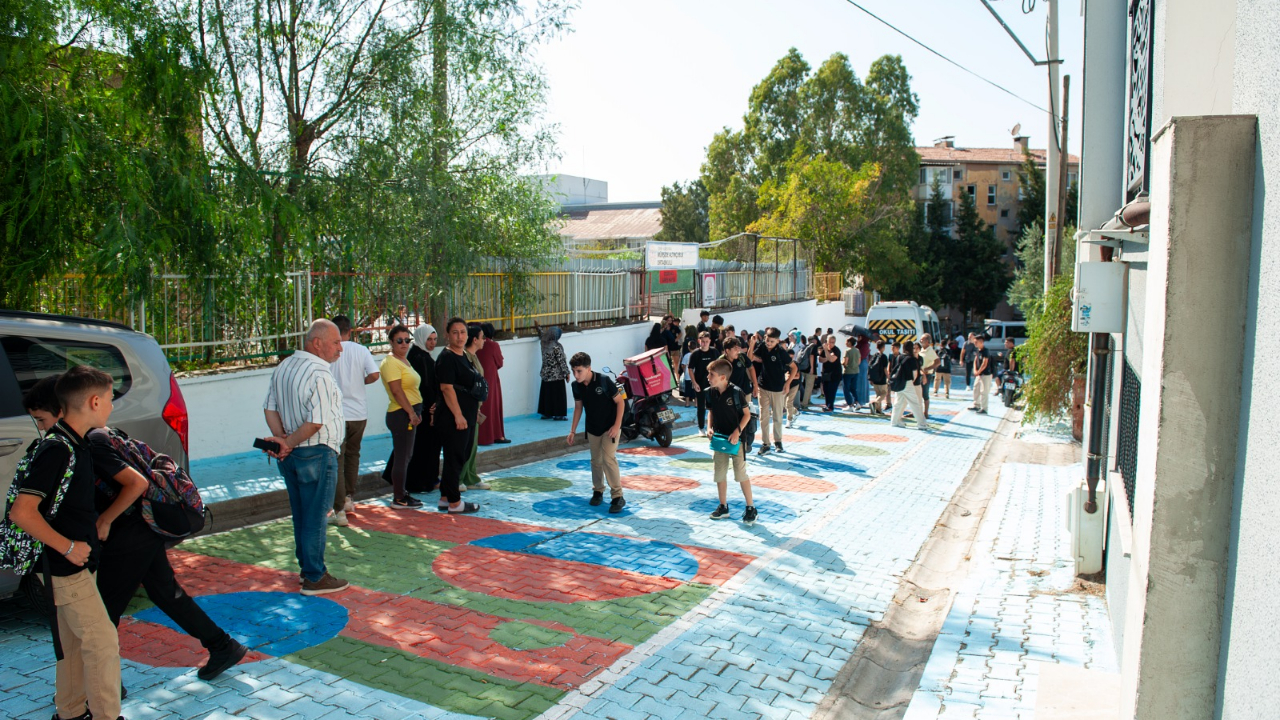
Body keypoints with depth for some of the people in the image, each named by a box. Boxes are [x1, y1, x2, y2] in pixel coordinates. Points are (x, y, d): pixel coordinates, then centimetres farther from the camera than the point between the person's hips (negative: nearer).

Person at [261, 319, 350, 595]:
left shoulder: (283, 367, 8)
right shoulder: (319, 373, -19)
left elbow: (270, 408, 7)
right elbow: (316, 422, -24)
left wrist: (281, 440, -4)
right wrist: (288, 443, -12)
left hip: (290, 456, 9)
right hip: (317, 454, -8)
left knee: (301, 515, 18)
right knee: (315, 518, 0)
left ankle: (306, 567, 30)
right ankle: (315, 578, 8)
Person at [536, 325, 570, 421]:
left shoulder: (544, 344, 1)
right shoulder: (556, 346, -17)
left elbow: (542, 335, 23)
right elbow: (562, 361, -16)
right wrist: (566, 373, -8)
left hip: (546, 375, 7)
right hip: (557, 375, -7)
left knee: (547, 394, 12)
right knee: (557, 395, 0)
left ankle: (546, 413, 17)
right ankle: (558, 414, 2)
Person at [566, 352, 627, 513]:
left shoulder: (604, 380, -21)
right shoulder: (576, 386, -5)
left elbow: (620, 402, -14)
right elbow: (578, 407, 9)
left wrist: (617, 426, -18)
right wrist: (573, 430, 8)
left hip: (610, 427, -5)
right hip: (592, 429, 5)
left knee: (608, 459, -14)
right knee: (596, 460, 12)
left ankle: (618, 496, -8)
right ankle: (598, 491, 31)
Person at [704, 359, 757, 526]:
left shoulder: (736, 392, -17)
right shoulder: (710, 393, -2)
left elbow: (747, 414, -10)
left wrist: (737, 431, -20)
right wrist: (709, 428, -4)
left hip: (736, 439, -5)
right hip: (719, 439, 6)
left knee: (741, 474, 0)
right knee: (719, 474, 11)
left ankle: (751, 508, 12)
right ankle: (723, 507, 24)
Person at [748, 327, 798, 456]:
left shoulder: (781, 352, -12)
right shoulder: (762, 349, -2)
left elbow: (794, 368, -5)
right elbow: (750, 358, -5)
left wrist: (788, 383, -10)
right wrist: (752, 343, -15)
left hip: (778, 389, -2)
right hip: (763, 387, 2)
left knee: (777, 417, 10)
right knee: (764, 416, 2)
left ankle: (778, 441, 27)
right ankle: (765, 444, 7)